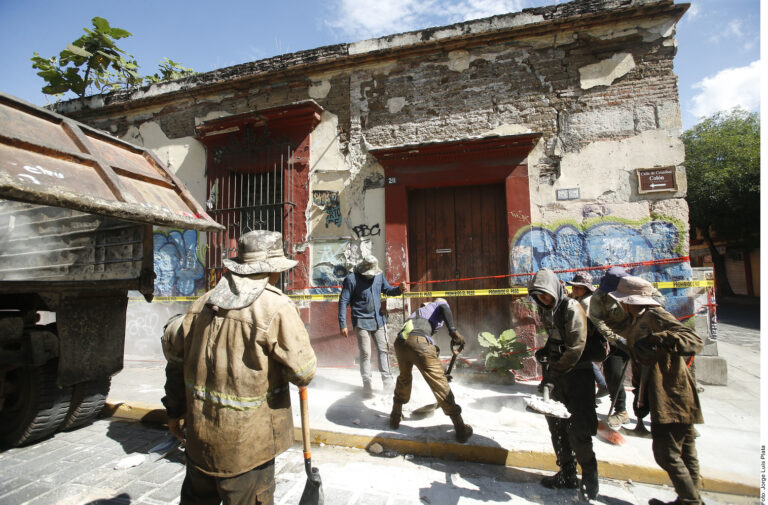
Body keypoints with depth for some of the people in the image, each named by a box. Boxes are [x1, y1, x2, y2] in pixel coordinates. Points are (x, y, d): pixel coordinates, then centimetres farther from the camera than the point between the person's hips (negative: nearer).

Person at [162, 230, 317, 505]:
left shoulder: (204, 302, 0)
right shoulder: (276, 307, -21)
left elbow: (177, 360, 7)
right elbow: (304, 372, -20)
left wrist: (176, 410, 20)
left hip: (200, 430, 6)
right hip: (246, 440, -6)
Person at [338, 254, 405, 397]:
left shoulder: (379, 275, 1)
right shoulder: (352, 279, -13)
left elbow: (387, 290, 13)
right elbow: (343, 302, -11)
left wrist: (399, 289, -10)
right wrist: (343, 325, -13)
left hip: (379, 320, 5)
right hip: (362, 322, -5)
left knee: (383, 349, 8)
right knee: (365, 354, 1)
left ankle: (387, 381, 19)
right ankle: (367, 385, 15)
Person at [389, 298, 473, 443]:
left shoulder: (420, 310, 41)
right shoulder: (440, 303, 27)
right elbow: (444, 308, -2)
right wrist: (453, 331, -9)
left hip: (400, 342, 6)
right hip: (419, 342, -6)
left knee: (404, 378, 30)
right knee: (440, 383, 6)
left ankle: (395, 418, 42)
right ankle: (461, 430, 14)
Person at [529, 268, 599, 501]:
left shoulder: (572, 308, -18)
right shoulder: (545, 310, 6)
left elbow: (575, 348, -20)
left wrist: (554, 372, -15)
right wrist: (545, 351, 3)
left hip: (578, 373, -7)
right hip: (557, 371, 8)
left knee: (577, 429, -5)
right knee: (556, 422, 12)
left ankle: (590, 479, 18)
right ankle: (567, 474, 29)